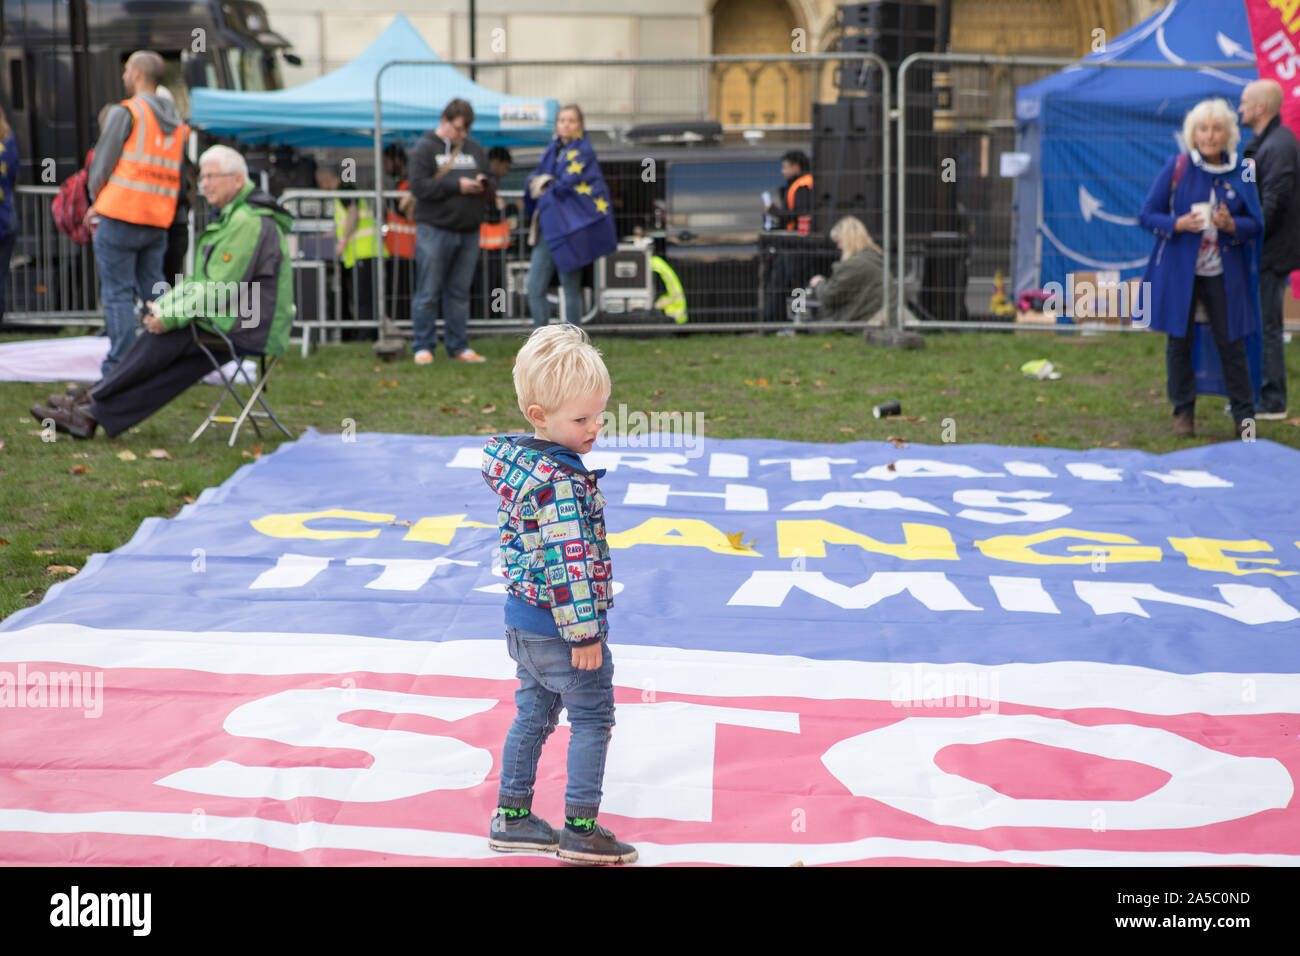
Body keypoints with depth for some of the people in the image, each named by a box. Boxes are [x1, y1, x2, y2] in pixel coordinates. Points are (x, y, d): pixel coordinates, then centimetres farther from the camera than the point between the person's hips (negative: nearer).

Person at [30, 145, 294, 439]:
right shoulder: (232, 217, 19)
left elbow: (221, 290, -21)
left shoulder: (248, 223, -16)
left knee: (165, 336, -10)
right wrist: (164, 307, 7)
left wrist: (171, 317, -15)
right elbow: (201, 280, 21)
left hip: (246, 332, -9)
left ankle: (94, 398, 1)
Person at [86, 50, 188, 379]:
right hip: (159, 220, 6)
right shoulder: (177, 123, 15)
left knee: (118, 294, -2)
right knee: (154, 289, 13)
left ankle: (119, 368, -3)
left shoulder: (126, 112, -6)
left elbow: (103, 162, -7)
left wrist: (96, 200, 11)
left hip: (120, 217, -6)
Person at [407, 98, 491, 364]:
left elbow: (489, 180, 22)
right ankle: (423, 347, 5)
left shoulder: (475, 149, 15)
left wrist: (482, 183, -3)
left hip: (468, 232, 5)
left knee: (459, 293, 10)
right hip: (434, 230, -5)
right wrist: (456, 186, -16)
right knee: (428, 293, -2)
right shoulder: (425, 148, -2)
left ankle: (458, 347, 16)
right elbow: (419, 186, -12)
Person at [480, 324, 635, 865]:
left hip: (523, 618, 9)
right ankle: (580, 831, 9)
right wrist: (584, 633, -20)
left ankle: (512, 818, 26)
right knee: (592, 719, 4)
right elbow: (567, 561, -26)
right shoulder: (560, 481, -25)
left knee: (533, 714, 19)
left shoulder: (514, 459, 5)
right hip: (560, 627, -9)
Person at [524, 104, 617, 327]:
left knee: (571, 289, -1)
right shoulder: (553, 149, 16)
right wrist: (539, 182, -9)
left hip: (570, 228, -7)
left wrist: (545, 189, 1)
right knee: (535, 288, 2)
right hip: (548, 227, 7)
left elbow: (566, 185, -14)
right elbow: (534, 176, 13)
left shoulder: (584, 152, -6)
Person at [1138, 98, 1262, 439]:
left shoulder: (1241, 173, 2)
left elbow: (1256, 224, 6)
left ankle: (1244, 416, 13)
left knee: (1231, 343, 2)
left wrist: (1231, 225, -15)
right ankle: (1183, 412, 20)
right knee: (1179, 341, 5)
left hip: (1224, 274, 1)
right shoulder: (1176, 168, -3)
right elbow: (1147, 215, 0)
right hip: (1180, 271, -1)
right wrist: (1179, 224, -18)